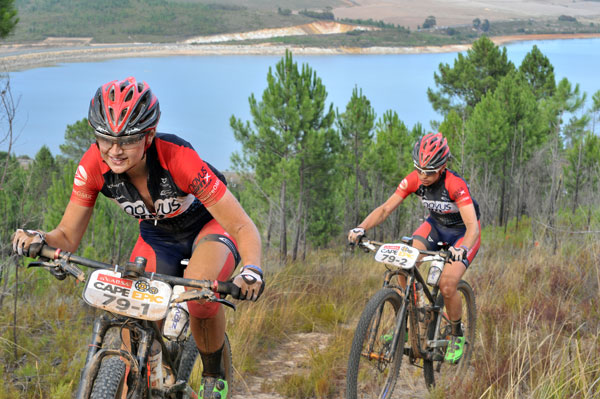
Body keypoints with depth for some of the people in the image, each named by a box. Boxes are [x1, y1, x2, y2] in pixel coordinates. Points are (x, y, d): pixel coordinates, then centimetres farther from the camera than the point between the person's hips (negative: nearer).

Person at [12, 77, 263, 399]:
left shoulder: (178, 159, -37)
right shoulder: (94, 165, -25)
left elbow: (243, 227, -34)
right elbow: (68, 237, -16)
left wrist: (251, 270, -53)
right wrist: (40, 239, -39)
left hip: (208, 226, -4)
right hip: (157, 235, 4)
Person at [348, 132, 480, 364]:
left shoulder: (456, 185, -34)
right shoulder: (413, 180, -20)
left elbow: (472, 226, -41)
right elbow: (385, 209, -19)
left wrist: (462, 249, -62)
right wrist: (361, 228, -37)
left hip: (463, 232, -5)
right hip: (436, 224, 5)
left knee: (447, 285, -22)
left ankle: (457, 336, 5)